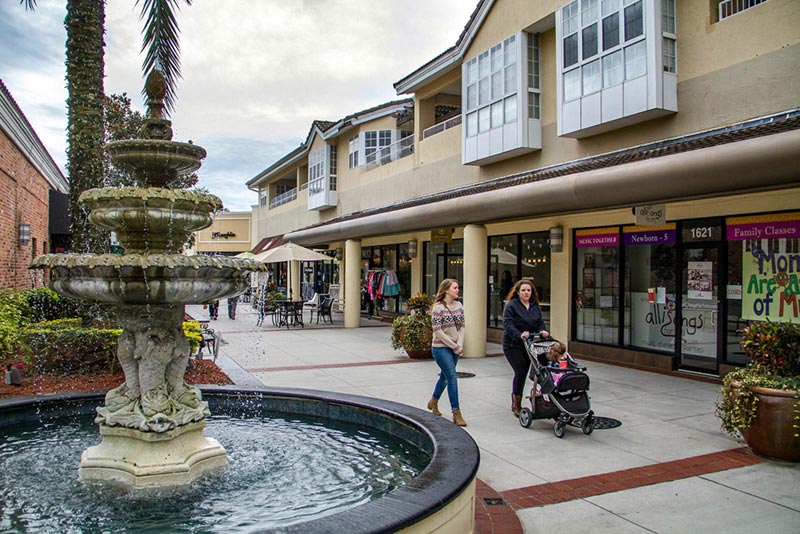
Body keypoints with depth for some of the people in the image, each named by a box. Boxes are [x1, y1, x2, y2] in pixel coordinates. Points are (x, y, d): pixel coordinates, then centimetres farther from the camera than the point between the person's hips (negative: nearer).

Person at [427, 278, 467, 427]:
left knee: (445, 376, 18)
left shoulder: (459, 306, 6)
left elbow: (462, 327, 8)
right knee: (452, 377, -10)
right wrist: (454, 346, -13)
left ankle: (434, 401, 41)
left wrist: (460, 345, -6)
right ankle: (456, 413, -4)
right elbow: (437, 331, -16)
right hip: (441, 348, -7)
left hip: (455, 349, 7)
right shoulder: (438, 307, -14)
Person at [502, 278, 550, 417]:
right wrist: (519, 335, -35)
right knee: (520, 372, -13)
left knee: (523, 373, 10)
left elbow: (540, 322, 9)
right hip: (512, 345, -6)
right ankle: (517, 405, 1)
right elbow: (508, 325, -19)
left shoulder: (535, 306, 11)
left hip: (529, 345, 6)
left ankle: (515, 403, 26)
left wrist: (543, 331, -14)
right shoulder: (511, 305, -10)